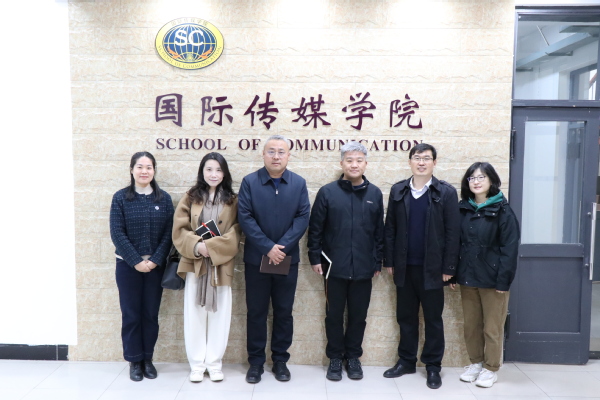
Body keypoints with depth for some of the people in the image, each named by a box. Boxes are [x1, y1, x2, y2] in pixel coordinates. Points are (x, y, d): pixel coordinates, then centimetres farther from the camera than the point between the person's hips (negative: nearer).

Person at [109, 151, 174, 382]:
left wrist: (155, 260, -12)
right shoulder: (120, 198, -2)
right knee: (131, 314, 5)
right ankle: (134, 361, 19)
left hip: (155, 266, 1)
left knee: (151, 314, 8)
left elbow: (168, 233, -2)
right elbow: (117, 233, -8)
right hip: (128, 265, -1)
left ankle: (148, 359, 23)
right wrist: (136, 261, -14)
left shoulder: (164, 198, 2)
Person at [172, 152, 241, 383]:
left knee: (219, 316, 5)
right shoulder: (190, 198, 5)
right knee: (194, 315, 5)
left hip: (221, 265, 0)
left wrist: (211, 247, -17)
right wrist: (197, 245, -18)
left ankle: (214, 364, 20)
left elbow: (235, 234, -4)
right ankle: (197, 364, 18)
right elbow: (179, 230, -1)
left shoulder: (233, 201, 3)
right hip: (195, 264, 0)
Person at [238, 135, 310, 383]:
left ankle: (280, 360, 25)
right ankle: (256, 361, 22)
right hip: (256, 258, -1)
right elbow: (245, 218, -10)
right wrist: (268, 248, -16)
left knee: (284, 312, 11)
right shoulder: (249, 182, -3)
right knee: (256, 312, 8)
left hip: (288, 259, 1)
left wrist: (283, 247, -16)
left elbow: (303, 217, -5)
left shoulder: (299, 183, 2)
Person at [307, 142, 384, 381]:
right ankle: (335, 357, 26)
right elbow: (315, 228, 0)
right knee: (334, 315, 10)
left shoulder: (375, 194, 3)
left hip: (363, 268, 2)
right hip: (335, 266, -1)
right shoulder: (327, 192, -3)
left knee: (358, 315, 12)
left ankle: (353, 356, 29)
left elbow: (380, 231, 7)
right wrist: (315, 258, -3)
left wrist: (378, 262, 7)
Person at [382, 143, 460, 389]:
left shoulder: (446, 192, -3)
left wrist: (448, 267, -8)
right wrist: (389, 261, 2)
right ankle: (406, 361, 27)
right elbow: (390, 228, 6)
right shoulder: (398, 191, 5)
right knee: (405, 316, 13)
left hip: (432, 268, -2)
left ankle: (433, 366, 22)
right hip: (404, 266, 3)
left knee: (433, 318, 9)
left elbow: (452, 233, -5)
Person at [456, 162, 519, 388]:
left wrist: (504, 280, -15)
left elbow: (509, 248, -11)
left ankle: (491, 368, 22)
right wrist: (453, 272, 1)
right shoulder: (463, 209, 6)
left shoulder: (502, 211, -7)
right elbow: (456, 242, 6)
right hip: (467, 277, 4)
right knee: (471, 325, 13)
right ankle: (475, 363, 30)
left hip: (492, 278, -4)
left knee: (492, 327, 7)